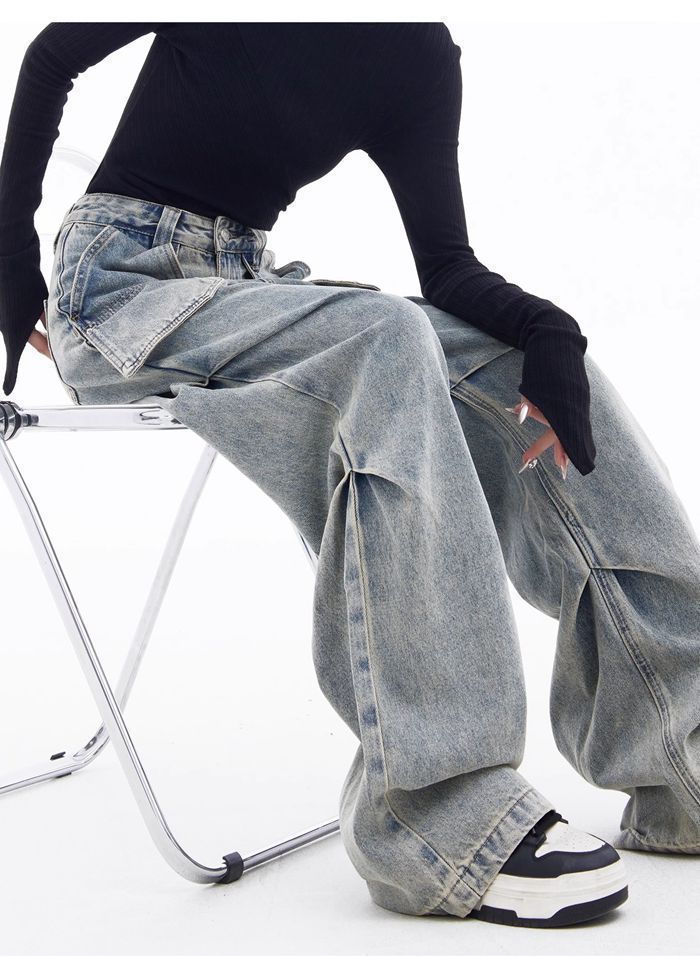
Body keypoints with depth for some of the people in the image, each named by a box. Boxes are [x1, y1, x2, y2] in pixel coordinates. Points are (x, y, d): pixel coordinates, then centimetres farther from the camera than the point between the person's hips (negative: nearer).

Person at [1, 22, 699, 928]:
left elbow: (445, 264, -1)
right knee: (382, 336, -33)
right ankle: (445, 816, -40)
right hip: (119, 285, -5)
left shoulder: (420, 55, 6)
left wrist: (547, 331, -22)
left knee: (527, 364, -13)